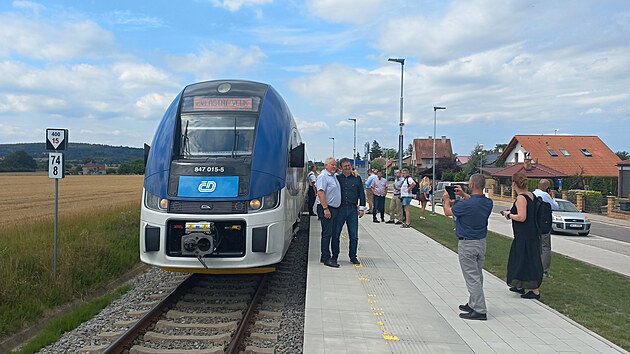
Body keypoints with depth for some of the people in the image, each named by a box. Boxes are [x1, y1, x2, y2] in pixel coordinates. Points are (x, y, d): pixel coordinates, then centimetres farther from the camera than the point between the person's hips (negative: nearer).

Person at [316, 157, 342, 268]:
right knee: (327, 234, -6)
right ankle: (326, 258, -2)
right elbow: (320, 193, -17)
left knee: (334, 234, 11)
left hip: (335, 209, 9)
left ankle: (334, 256, 19)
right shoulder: (323, 176, -9)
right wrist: (325, 209, -24)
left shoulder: (334, 176, 17)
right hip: (326, 208, -9)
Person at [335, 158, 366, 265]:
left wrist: (361, 208, 6)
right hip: (340, 209, -1)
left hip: (353, 210, 1)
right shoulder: (337, 178, 5)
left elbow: (361, 194, 11)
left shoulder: (357, 178, 8)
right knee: (335, 234, 3)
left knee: (354, 236, 4)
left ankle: (353, 257, 16)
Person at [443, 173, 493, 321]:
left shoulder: (466, 204, -24)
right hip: (481, 242, 8)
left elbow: (448, 212, -6)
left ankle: (480, 310, 0)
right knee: (478, 276, 18)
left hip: (467, 244, -8)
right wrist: (463, 194, 24)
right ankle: (473, 304, 31)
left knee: (472, 277, -2)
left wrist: (446, 200, 13)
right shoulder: (488, 202, -4)